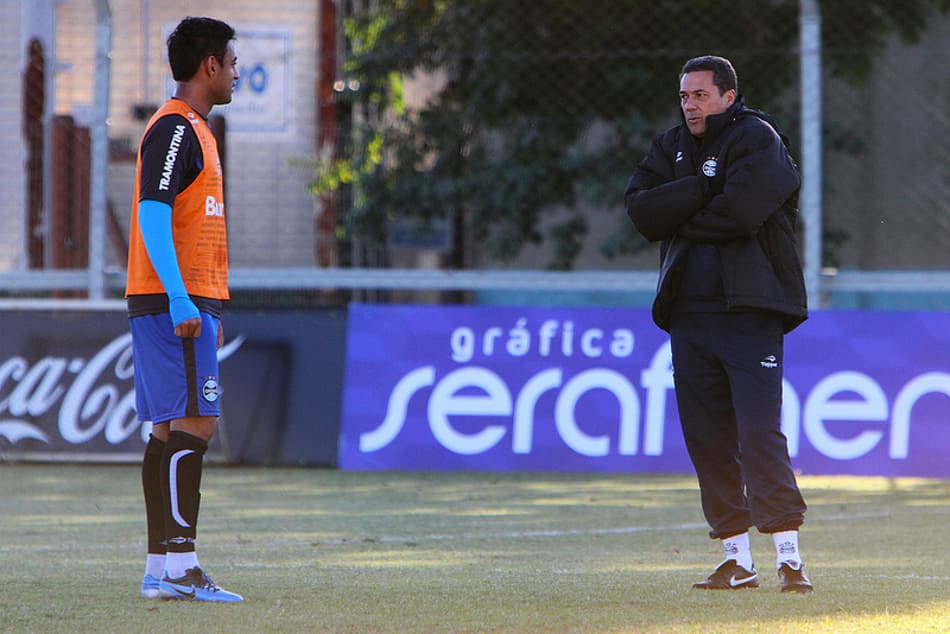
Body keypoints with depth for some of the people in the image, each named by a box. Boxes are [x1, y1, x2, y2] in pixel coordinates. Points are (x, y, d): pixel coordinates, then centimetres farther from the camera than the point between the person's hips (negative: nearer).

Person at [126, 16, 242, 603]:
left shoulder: (192, 130, 21)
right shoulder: (176, 129, -10)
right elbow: (152, 213, -19)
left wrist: (211, 310, 24)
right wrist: (180, 300, -24)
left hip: (187, 305, 10)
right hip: (175, 304, -10)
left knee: (173, 431, 7)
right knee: (194, 424, -13)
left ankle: (161, 569, 7)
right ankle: (178, 567, -17)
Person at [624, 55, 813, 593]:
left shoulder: (757, 139, -3)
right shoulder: (672, 147, 17)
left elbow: (741, 211, -18)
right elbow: (641, 208, 1)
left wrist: (684, 222, -3)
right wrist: (704, 191, -10)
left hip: (750, 311, -6)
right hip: (689, 314, 6)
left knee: (759, 429, -14)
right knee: (707, 435, 5)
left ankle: (789, 555, -15)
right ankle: (737, 560, 11)